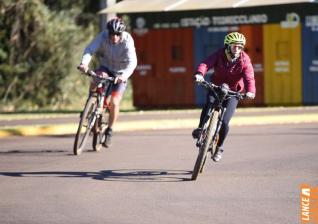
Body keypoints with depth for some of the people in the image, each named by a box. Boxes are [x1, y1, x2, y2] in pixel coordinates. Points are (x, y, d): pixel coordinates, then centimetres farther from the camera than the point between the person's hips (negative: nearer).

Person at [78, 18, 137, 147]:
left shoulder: (127, 41, -27)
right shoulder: (103, 36, -21)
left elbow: (132, 62, -37)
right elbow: (90, 49, -33)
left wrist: (124, 76, -56)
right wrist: (84, 63, -53)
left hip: (120, 74, -2)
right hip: (106, 68, 2)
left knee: (114, 103, -15)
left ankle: (109, 131, 4)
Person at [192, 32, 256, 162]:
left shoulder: (244, 61, -17)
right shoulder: (220, 55, -16)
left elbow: (249, 78, -31)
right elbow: (206, 63, -32)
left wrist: (250, 91, -52)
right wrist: (200, 74, -55)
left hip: (232, 92, -1)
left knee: (224, 122, -12)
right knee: (209, 102, -34)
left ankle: (219, 148, 13)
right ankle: (200, 129, -15)